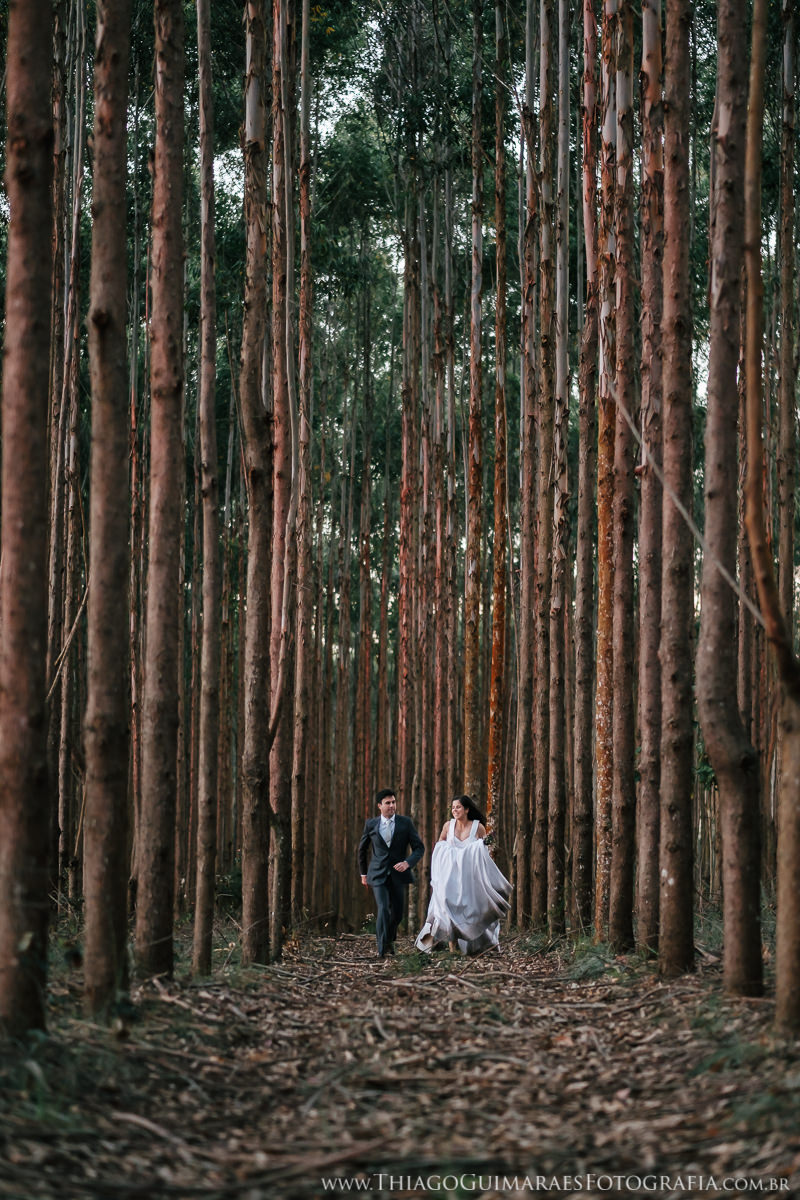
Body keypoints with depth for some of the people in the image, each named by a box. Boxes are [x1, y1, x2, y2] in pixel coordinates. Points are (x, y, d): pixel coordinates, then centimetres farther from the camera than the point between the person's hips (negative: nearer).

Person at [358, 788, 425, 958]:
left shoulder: (406, 823, -1)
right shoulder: (371, 824, 1)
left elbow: (419, 848, -2)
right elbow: (362, 849, 16)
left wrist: (408, 862, -20)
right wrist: (363, 873, 18)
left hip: (398, 874, 1)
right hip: (378, 874, -1)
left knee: (397, 913, 10)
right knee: (383, 909, -19)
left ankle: (389, 939, 38)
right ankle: (382, 948, -17)